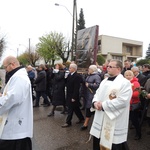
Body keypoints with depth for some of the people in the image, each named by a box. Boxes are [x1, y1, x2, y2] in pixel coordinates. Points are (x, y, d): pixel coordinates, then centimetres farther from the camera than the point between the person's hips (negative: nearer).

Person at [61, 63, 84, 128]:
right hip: (69, 95, 8)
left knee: (70, 109, 2)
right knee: (76, 108, 19)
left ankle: (68, 122, 16)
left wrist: (74, 97, -20)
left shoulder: (77, 76, -18)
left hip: (73, 96, -8)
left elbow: (76, 88, -20)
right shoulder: (69, 75, 6)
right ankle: (81, 119, 35)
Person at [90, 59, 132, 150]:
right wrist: (95, 102, -9)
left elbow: (122, 101, -23)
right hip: (100, 119, 8)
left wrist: (103, 105, -20)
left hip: (115, 122, -7)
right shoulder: (104, 81, 12)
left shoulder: (125, 83, -13)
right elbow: (97, 94, 14)